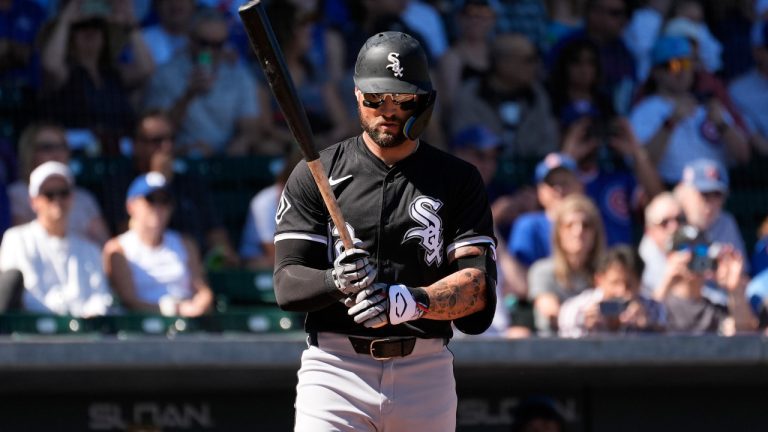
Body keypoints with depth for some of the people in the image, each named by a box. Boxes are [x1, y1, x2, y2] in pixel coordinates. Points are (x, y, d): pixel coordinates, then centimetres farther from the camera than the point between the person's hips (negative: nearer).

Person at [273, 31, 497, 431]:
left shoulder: (457, 180, 6)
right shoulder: (315, 175, 5)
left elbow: (478, 287, -6)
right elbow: (287, 284, -3)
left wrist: (409, 300, -25)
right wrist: (337, 282, -25)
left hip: (425, 372, 1)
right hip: (336, 368, -1)